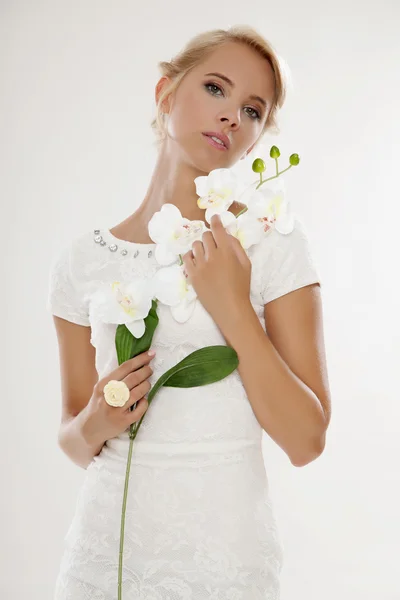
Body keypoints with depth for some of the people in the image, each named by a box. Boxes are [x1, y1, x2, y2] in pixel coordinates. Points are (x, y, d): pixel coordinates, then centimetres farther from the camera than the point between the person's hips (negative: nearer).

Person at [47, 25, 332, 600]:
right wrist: (95, 426, -14)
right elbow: (73, 439, 7)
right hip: (105, 550, 2)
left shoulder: (274, 241, -7)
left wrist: (233, 310, -19)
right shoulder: (83, 260, -1)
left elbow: (306, 440, -11)